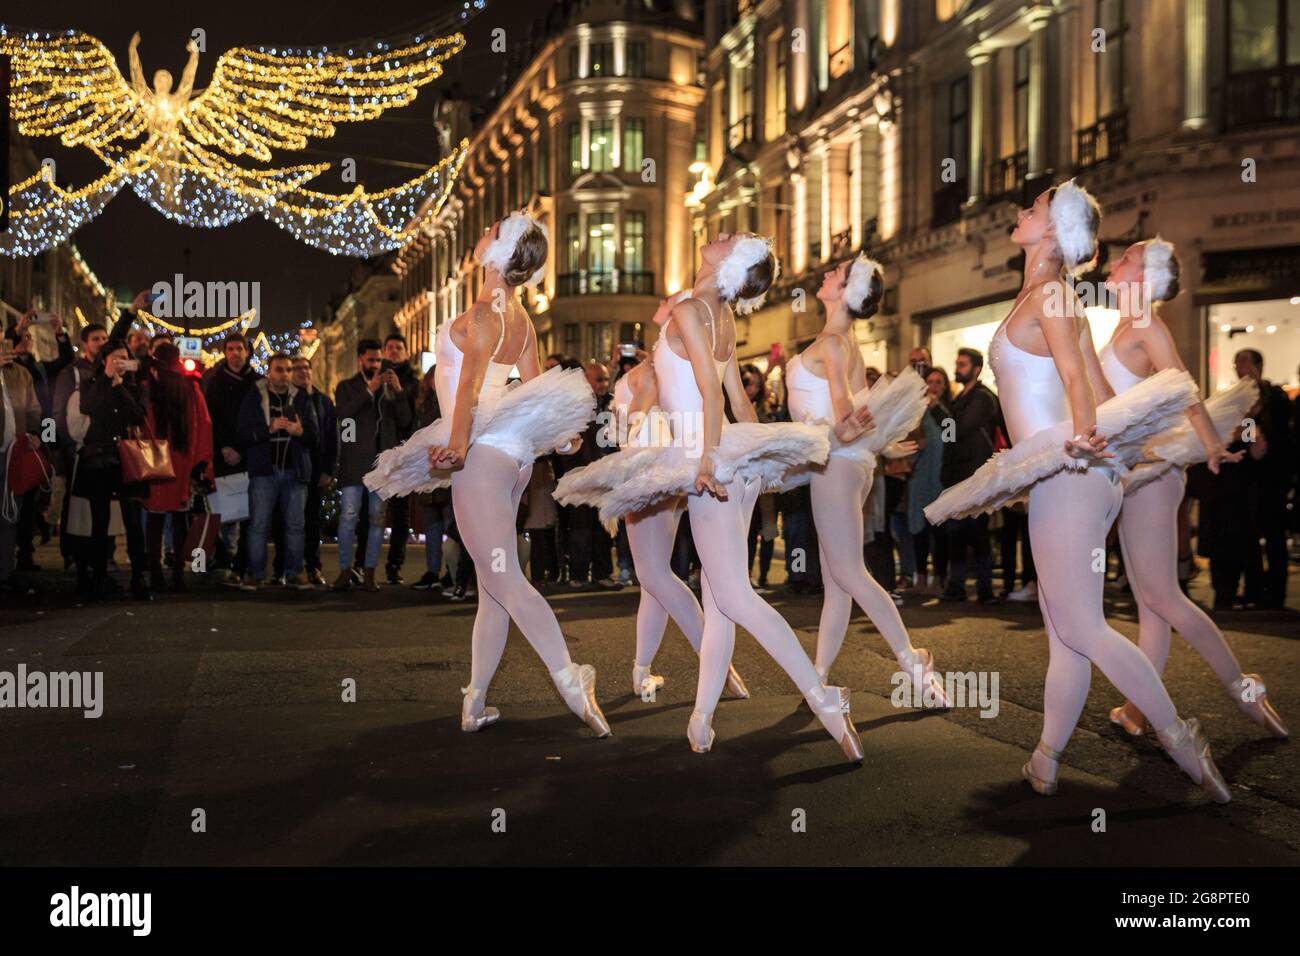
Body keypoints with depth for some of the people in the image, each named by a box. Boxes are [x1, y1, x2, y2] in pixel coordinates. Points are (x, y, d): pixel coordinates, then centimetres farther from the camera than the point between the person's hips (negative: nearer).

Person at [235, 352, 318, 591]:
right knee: (259, 525, -2)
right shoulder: (253, 398, 5)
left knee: (295, 524, 4)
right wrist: (269, 428, -17)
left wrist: (300, 431, -15)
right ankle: (255, 574, 5)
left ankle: (294, 573, 11)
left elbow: (316, 436, 7)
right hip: (264, 470, -2)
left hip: (295, 470, 2)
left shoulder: (302, 399, 11)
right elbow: (243, 435, -3)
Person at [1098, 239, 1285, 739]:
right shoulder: (1127, 326, 15)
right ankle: (1141, 708, 12)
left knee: (1160, 595, -7)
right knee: (1149, 600, 8)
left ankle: (1243, 689, 4)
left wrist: (1212, 445, -28)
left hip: (1149, 472, -9)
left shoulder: (1146, 324, -10)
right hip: (1134, 473, 9)